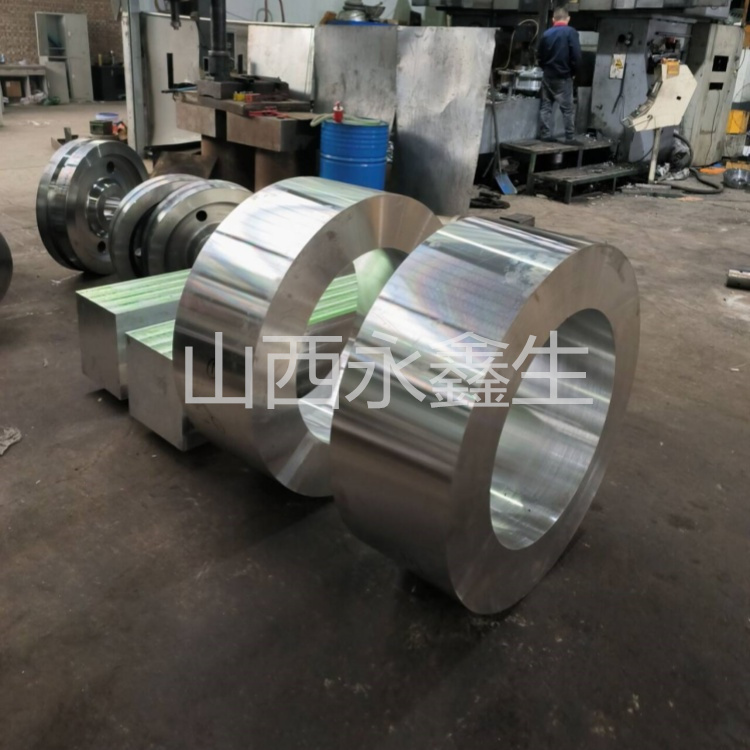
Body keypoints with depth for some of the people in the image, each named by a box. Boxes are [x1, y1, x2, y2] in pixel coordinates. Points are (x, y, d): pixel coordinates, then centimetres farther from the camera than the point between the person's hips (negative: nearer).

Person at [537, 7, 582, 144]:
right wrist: (573, 71, 1)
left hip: (548, 76, 5)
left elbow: (539, 56, 11)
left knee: (545, 106, 11)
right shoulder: (571, 32, -8)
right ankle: (570, 137, -4)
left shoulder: (546, 34, 6)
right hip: (563, 77, -5)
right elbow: (576, 55, -13)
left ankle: (545, 134, 9)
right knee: (568, 108, -2)